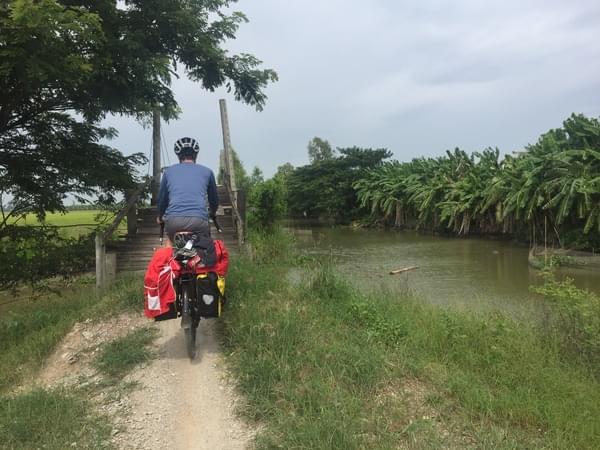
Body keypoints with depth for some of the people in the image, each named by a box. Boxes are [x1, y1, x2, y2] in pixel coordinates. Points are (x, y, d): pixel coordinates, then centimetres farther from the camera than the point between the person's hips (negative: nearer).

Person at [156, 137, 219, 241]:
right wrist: (212, 214, 49)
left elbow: (162, 198, 26)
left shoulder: (169, 171, 19)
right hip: (199, 221, -1)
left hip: (173, 221, 1)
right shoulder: (207, 171, 17)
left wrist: (160, 217, 45)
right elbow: (214, 199, 28)